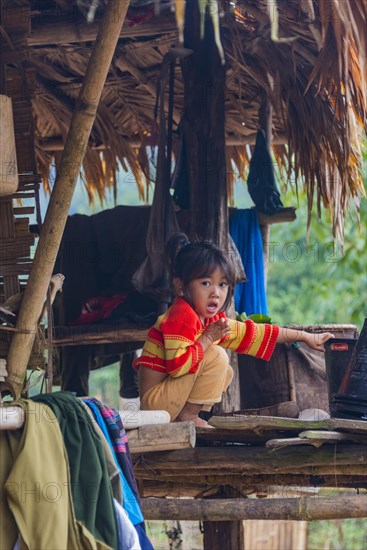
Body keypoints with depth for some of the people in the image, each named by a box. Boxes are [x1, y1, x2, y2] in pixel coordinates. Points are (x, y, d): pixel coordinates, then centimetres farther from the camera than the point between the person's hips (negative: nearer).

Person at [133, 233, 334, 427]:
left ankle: (188, 415, 9)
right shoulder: (181, 316, -18)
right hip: (154, 402, -10)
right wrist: (208, 339, -19)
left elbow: (254, 333, 17)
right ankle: (187, 416, -10)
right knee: (216, 356, -14)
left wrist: (305, 337, 20)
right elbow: (177, 365, -29)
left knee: (224, 373, 21)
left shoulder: (213, 321, 10)